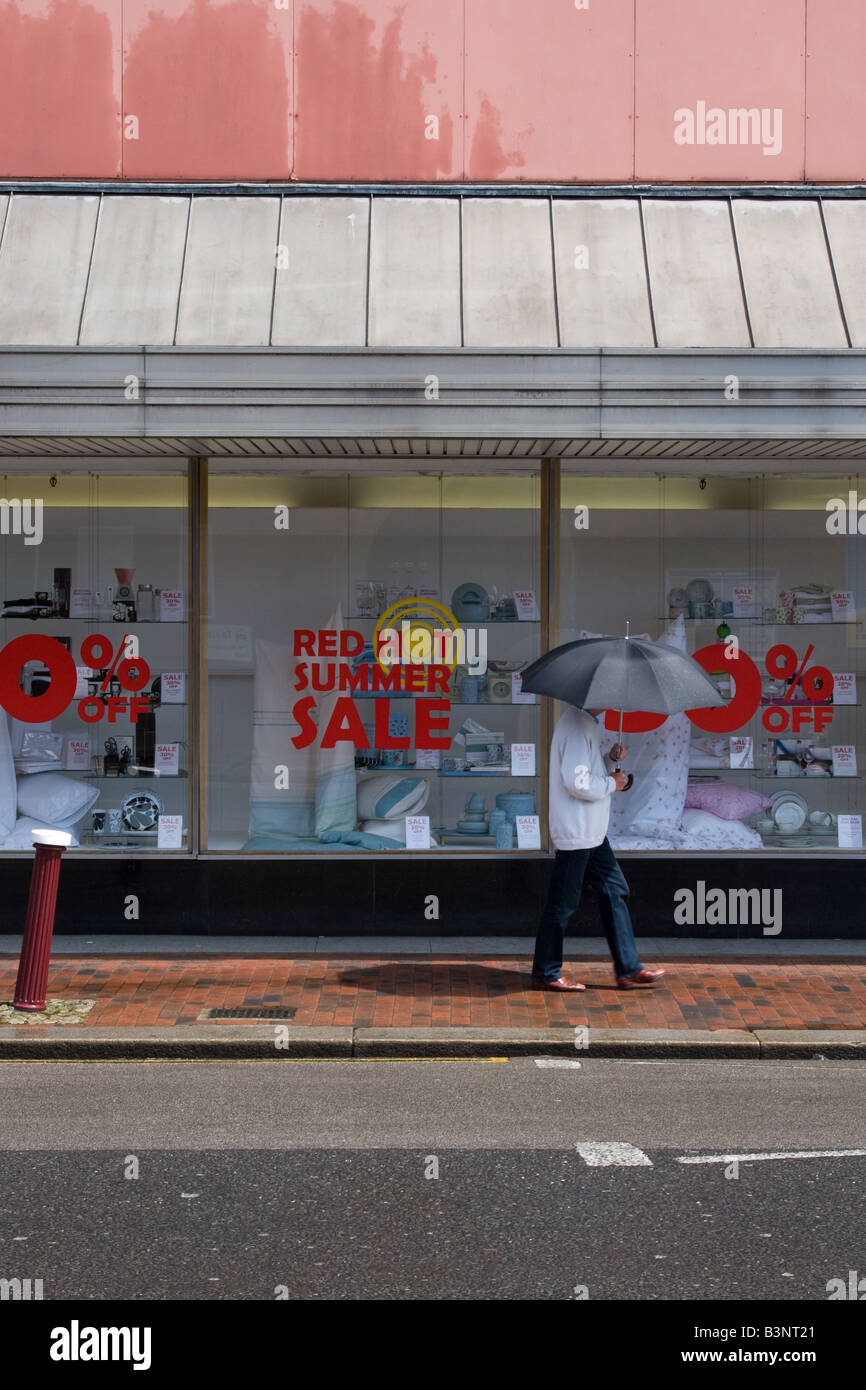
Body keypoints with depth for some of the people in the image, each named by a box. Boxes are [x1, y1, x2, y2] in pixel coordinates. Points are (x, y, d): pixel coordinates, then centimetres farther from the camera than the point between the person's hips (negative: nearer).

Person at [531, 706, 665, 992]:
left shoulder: (586, 724, 13)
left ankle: (628, 969, 17)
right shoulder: (576, 726, -20)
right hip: (575, 832, -11)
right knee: (563, 902, 0)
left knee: (614, 891, 12)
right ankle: (546, 972, 13)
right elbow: (577, 783, -27)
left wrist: (610, 760, 5)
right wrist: (612, 783, -13)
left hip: (592, 832, 11)